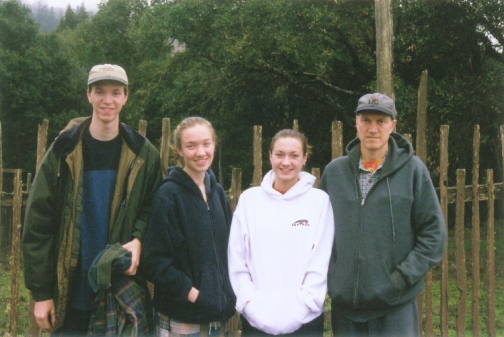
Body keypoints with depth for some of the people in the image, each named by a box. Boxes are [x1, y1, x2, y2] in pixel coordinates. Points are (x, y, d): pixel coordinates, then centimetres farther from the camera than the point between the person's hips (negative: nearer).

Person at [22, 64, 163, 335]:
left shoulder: (142, 154, 0)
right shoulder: (64, 150, -3)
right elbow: (37, 224, -3)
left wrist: (138, 239, -13)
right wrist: (41, 292, -5)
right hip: (71, 292, -1)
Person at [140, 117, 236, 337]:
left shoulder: (217, 193, 7)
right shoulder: (168, 195, -12)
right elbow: (155, 261, -14)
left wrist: (225, 294, 6)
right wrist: (191, 293, -16)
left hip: (216, 313, 6)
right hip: (180, 318, -6)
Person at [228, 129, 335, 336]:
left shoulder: (320, 200, -1)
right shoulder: (250, 199, 3)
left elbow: (321, 264, -4)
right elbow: (236, 261, 2)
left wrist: (298, 307, -11)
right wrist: (250, 304, -7)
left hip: (304, 320, -1)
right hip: (255, 319, 1)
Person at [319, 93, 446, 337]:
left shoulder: (413, 170, -3)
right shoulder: (334, 171, 5)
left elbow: (434, 232, -3)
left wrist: (403, 276, -10)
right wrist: (328, 275, 2)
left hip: (396, 304, -2)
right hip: (344, 303, 3)